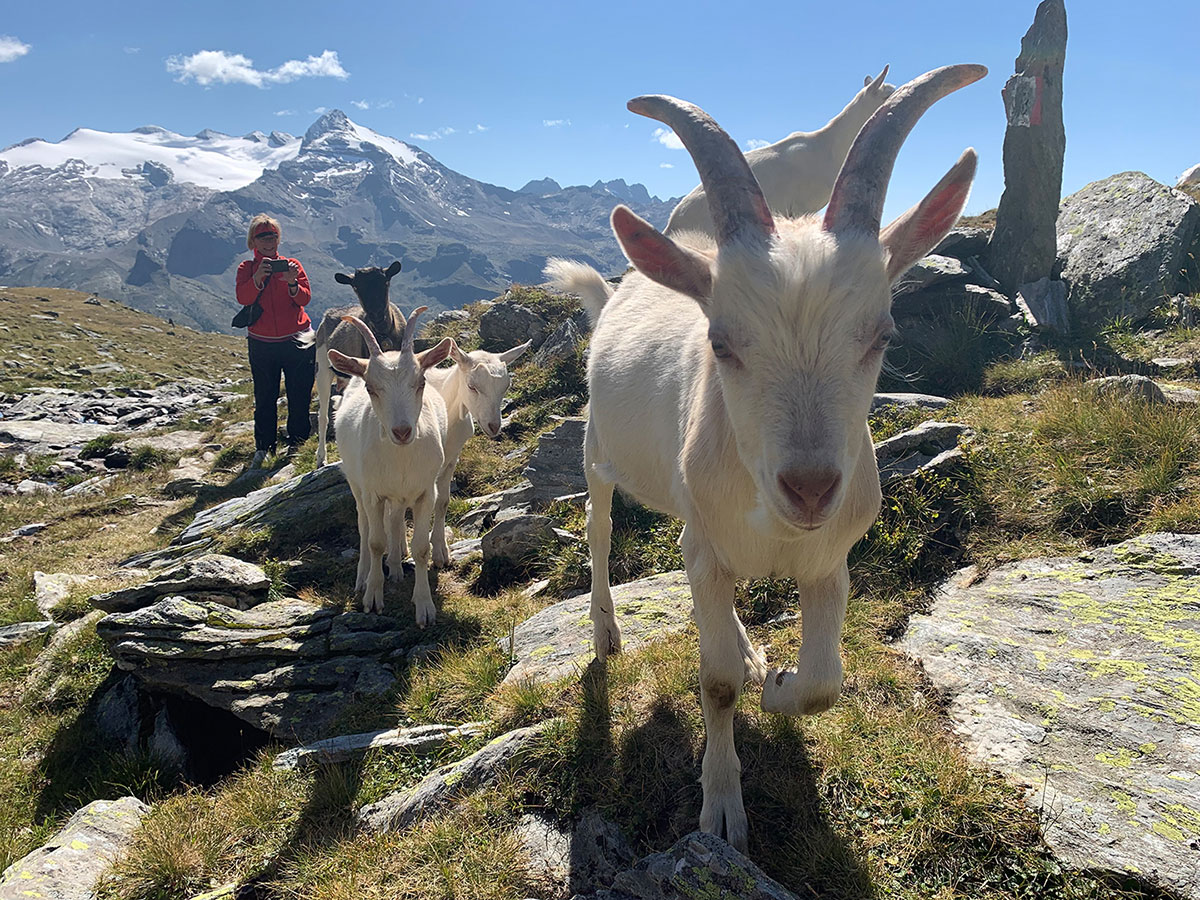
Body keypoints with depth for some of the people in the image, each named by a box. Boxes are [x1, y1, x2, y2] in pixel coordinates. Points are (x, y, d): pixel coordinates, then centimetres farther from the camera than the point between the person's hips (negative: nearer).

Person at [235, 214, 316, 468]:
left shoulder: (292, 265, 7)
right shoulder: (246, 268, 8)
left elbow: (305, 298, -5)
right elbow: (243, 298, -10)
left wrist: (293, 284, -25)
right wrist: (258, 277, -27)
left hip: (297, 341, 0)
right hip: (262, 344, 1)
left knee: (299, 396, 2)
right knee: (264, 398, 2)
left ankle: (297, 445, 15)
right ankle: (263, 448, 11)